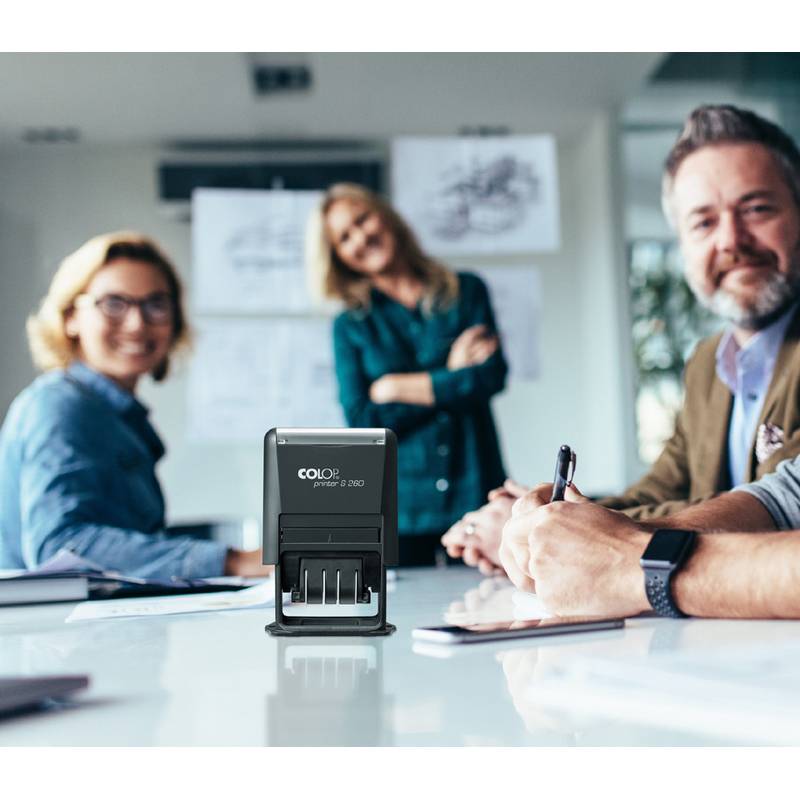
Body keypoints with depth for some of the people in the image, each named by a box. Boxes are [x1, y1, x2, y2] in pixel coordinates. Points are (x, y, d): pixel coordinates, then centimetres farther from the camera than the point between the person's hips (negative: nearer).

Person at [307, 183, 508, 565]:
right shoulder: (349, 326, 6)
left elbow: (493, 375, -7)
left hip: (476, 493, 0)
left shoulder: (467, 291, 7)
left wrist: (396, 387, -4)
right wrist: (451, 378, -6)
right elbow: (362, 422, -5)